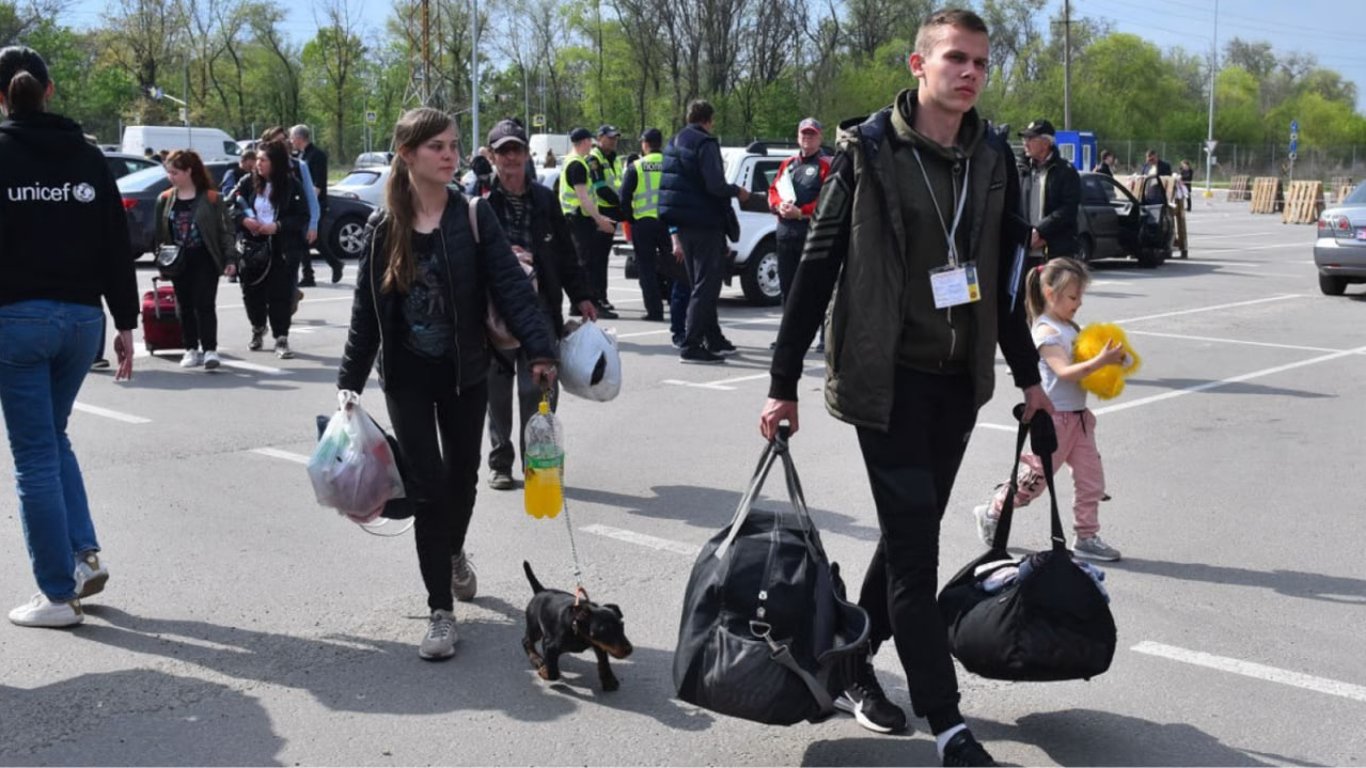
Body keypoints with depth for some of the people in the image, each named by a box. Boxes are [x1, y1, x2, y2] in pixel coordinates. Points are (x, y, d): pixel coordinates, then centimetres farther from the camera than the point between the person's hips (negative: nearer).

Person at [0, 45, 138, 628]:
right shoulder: (88, 158, 6)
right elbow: (117, 249, 6)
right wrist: (125, 323, 10)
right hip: (81, 317, 4)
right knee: (53, 437, 23)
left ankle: (58, 594, 6)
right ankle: (85, 553, 11)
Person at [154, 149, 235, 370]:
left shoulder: (211, 198, -5)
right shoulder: (165, 200, 7)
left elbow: (225, 229, -4)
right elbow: (159, 233, 11)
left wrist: (229, 258, -9)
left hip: (205, 260, -4)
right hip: (178, 261, 4)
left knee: (204, 305, -7)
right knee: (184, 306, 9)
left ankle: (210, 349, -6)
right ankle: (192, 350, 17)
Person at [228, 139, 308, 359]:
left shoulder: (292, 186, -6)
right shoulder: (249, 183, 3)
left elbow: (302, 217, -8)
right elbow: (232, 208, 8)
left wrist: (277, 226, -18)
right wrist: (244, 220, -12)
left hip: (282, 251, -3)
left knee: (280, 294, -4)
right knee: (253, 291, 11)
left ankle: (281, 338, 5)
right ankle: (258, 328, 35)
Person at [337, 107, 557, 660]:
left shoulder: (473, 216, -6)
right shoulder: (383, 227, -3)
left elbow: (511, 285, -12)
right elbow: (366, 310, 2)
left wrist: (540, 350, -23)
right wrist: (349, 381, 2)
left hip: (465, 372, 1)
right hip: (407, 376, 0)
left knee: (461, 478, 14)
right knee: (428, 485, -4)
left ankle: (453, 553, 46)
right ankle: (441, 610, 6)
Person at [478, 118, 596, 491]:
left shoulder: (545, 199, 9)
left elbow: (566, 253, 14)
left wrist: (581, 296, 12)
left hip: (540, 306, 2)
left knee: (540, 389, -2)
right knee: (497, 390, 9)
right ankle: (500, 463, 22)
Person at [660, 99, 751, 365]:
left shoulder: (673, 144, 14)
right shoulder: (705, 144, -13)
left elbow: (671, 182, 17)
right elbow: (715, 185, -22)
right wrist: (737, 191, -4)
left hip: (683, 223, 9)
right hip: (705, 222, -9)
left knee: (701, 284, 17)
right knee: (705, 286, -5)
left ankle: (713, 339, 26)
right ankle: (691, 346, -8)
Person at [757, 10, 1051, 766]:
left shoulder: (993, 158, 5)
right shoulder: (868, 151, -9)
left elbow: (1003, 275, 14)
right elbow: (817, 267, -7)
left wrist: (1027, 374, 18)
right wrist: (784, 383, -8)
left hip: (960, 379, 6)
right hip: (888, 377, -5)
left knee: (910, 536, 14)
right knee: (914, 548, -3)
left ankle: (852, 661, 32)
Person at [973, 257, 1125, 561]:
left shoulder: (1071, 327, 11)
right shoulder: (1047, 333, -16)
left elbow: (1082, 358, 20)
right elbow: (1065, 371, -27)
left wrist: (1108, 357, 2)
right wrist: (1100, 361, -37)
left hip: (1078, 415, 8)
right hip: (1055, 417, -8)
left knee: (1091, 480, 6)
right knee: (1035, 477, 3)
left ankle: (1086, 537, 15)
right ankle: (991, 514, 22)